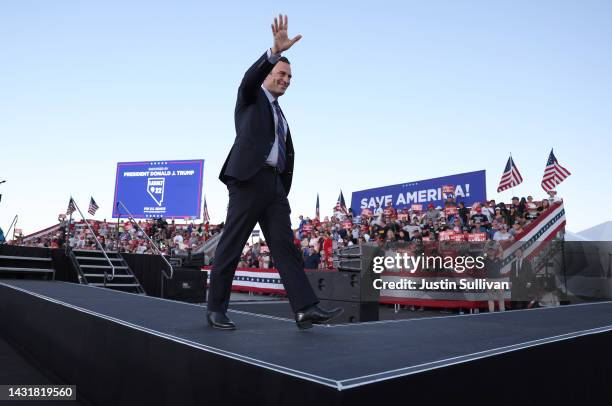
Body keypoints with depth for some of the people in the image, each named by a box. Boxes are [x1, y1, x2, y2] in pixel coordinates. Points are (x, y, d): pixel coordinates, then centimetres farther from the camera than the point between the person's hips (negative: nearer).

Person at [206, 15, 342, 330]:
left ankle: (306, 309, -9)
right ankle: (216, 310, 6)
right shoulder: (251, 97, 12)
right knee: (230, 247, -4)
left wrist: (284, 191, 13)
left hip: (274, 185, 7)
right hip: (248, 179, -6)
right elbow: (251, 76, -13)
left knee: (285, 245, -3)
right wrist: (275, 50, -28)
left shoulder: (281, 115, 29)